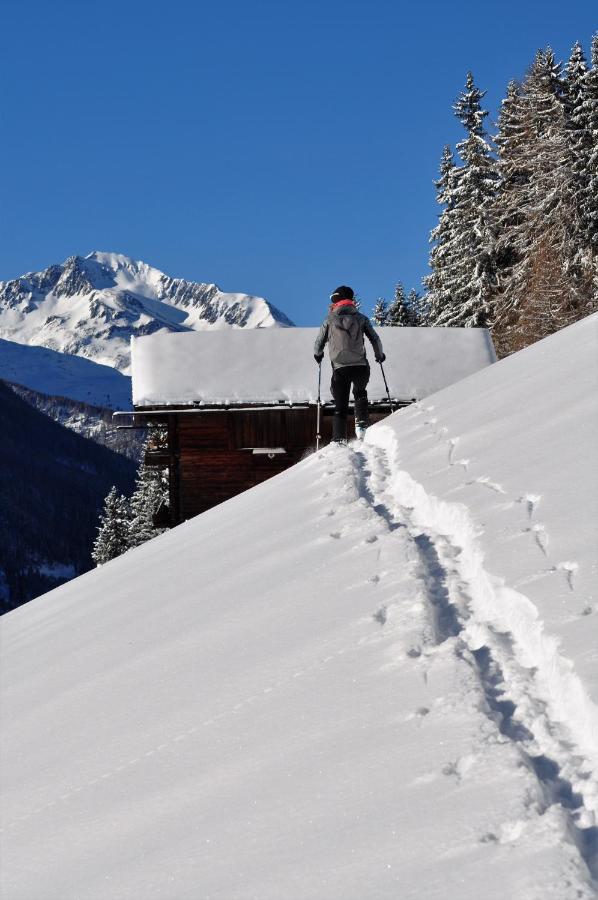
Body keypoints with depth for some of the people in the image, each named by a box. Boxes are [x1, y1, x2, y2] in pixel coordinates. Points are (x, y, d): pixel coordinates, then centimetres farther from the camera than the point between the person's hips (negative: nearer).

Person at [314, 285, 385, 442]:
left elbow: (319, 343, 13)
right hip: (361, 367, 1)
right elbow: (375, 339, 10)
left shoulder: (330, 320, 7)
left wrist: (318, 355, 35)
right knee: (360, 394, 27)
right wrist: (379, 355, 29)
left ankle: (339, 440, -3)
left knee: (340, 406, 7)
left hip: (340, 368, 0)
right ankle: (361, 424, 6)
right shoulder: (361, 318, 8)